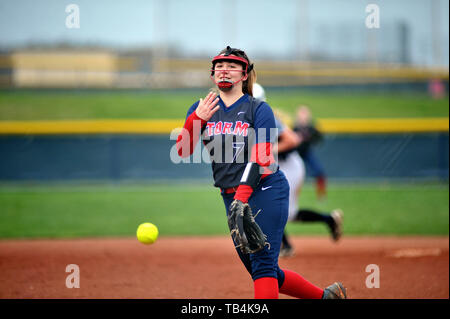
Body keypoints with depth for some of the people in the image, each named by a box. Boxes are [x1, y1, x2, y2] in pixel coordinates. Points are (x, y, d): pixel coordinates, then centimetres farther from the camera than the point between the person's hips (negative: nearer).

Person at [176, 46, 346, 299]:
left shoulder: (259, 109, -3)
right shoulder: (201, 109, 10)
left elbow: (260, 158, -14)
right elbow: (183, 150, -2)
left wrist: (242, 196, -27)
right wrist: (196, 119, -19)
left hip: (266, 191, -6)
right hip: (232, 197, 6)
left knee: (263, 263, -16)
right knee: (258, 270, 9)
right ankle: (324, 296, 24)